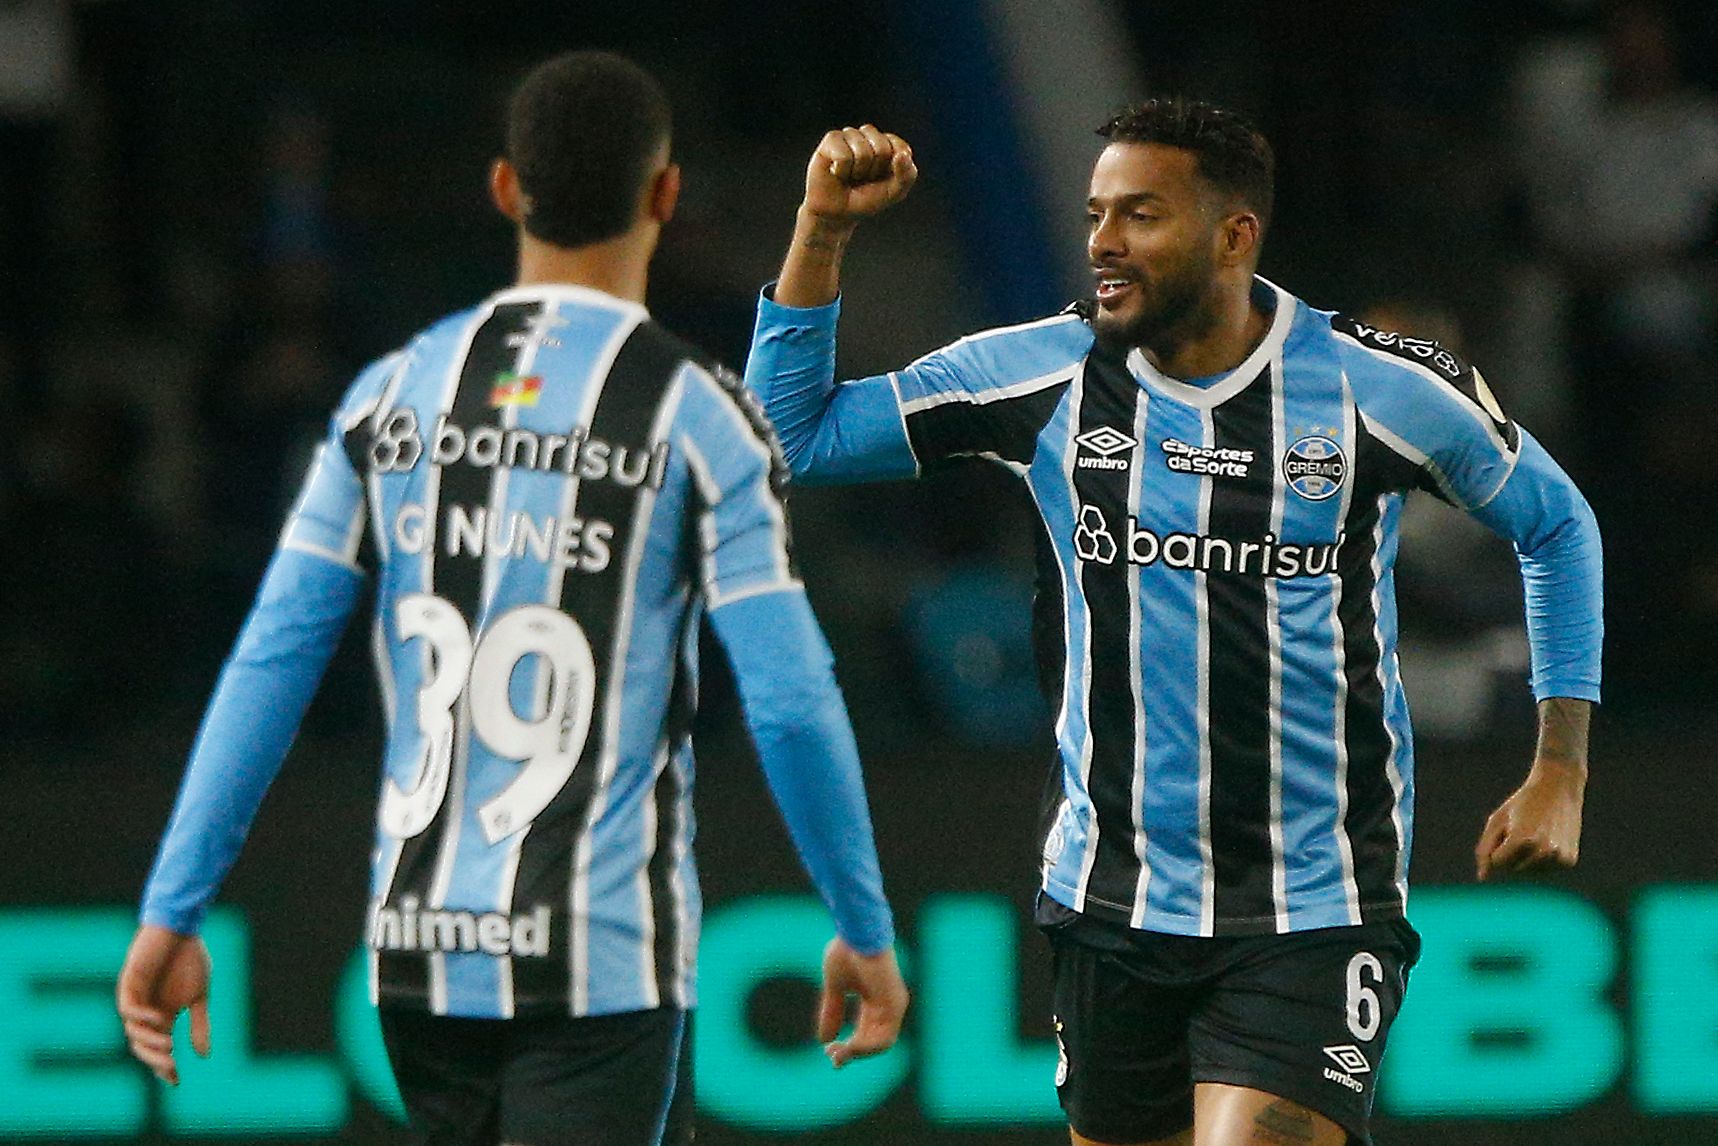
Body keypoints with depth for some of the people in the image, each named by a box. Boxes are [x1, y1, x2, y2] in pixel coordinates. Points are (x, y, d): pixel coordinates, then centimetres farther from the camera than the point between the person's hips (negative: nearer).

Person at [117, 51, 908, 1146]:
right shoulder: (696, 413, -6)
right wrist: (866, 931, 3)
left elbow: (269, 665, 3)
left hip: (419, 943, 5)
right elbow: (791, 706, -8)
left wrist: (173, 912, 7)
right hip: (606, 962, -5)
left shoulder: (396, 393, 5)